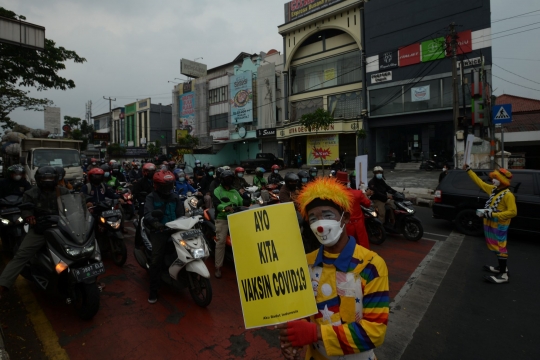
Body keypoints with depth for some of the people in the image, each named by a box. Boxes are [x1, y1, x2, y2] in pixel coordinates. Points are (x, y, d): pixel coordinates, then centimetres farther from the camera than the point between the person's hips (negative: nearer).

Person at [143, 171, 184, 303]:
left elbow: (181, 215, 8)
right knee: (156, 261, -7)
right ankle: (153, 290, 5)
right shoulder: (151, 198, 0)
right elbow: (148, 214, -17)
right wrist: (155, 223, -37)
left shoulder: (175, 198, 12)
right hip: (158, 231, -3)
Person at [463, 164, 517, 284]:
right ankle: (501, 267, 32)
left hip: (499, 226, -9)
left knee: (500, 248, -5)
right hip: (491, 224, 9)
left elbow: (513, 212, -22)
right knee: (496, 247, 18)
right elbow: (480, 182, 17)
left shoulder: (508, 195, -17)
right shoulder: (493, 189, 7)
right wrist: (468, 170, 17)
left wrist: (493, 214, -26)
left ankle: (503, 275, 0)